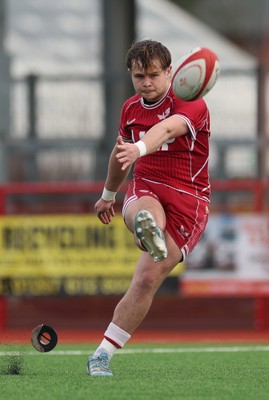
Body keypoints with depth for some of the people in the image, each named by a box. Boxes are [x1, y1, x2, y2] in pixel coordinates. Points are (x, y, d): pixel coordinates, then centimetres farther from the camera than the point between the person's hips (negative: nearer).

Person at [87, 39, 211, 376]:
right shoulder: (131, 108, 11)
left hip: (187, 201, -4)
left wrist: (139, 148, -54)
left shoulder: (192, 105, -10)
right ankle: (147, 227, -76)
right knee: (148, 213, -38)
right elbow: (120, 154, 31)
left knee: (147, 281, -13)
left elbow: (167, 129, -34)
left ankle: (102, 355, -6)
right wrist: (108, 194, 43)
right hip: (145, 190, 4)